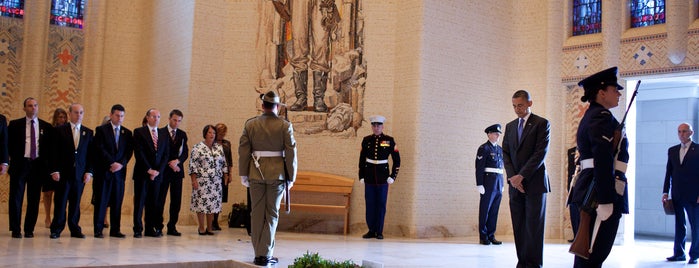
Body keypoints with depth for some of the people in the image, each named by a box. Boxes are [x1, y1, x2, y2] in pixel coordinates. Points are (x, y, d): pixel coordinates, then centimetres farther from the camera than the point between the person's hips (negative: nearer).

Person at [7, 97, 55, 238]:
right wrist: (14, 158, -3)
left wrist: (45, 161, 0)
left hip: (38, 165, 1)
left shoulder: (46, 127, 8)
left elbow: (50, 147, 10)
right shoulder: (15, 125, 5)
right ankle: (15, 229, 6)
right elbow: (9, 143, 5)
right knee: (16, 198, -1)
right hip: (20, 164, -1)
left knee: (34, 199, 4)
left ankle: (29, 229, 12)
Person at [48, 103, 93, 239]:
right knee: (60, 202, 0)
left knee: (75, 203, 6)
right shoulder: (60, 130, 3)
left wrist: (89, 172, 0)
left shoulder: (88, 133, 10)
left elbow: (90, 154, 9)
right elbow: (54, 152, 0)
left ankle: (75, 229, 13)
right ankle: (56, 230, 8)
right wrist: (54, 170, -8)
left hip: (80, 174, 2)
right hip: (63, 173, -2)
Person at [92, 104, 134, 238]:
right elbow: (100, 149, -8)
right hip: (103, 171, -3)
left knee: (117, 202, 4)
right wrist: (112, 163, -15)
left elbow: (129, 151, 7)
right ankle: (98, 230, 4)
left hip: (119, 171, 4)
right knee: (101, 201, -1)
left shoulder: (127, 133, 14)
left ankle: (115, 230, 10)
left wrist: (121, 164, -10)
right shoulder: (101, 130, 2)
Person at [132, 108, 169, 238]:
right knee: (139, 201, -1)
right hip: (142, 173, -3)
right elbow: (139, 153, -7)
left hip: (157, 174, 3)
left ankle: (150, 229, 10)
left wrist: (158, 170, -4)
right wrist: (149, 169, -12)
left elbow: (166, 154, 8)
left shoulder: (164, 134, 13)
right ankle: (138, 229, 5)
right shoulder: (139, 132, 0)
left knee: (153, 203, 4)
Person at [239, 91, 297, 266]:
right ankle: (265, 254, 3)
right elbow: (291, 153, -5)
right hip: (277, 174, -2)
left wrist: (243, 174, 9)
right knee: (271, 214, 5)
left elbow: (243, 151, 2)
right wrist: (291, 177, 2)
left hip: (256, 174, 2)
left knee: (257, 214, 9)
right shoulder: (285, 126, -4)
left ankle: (258, 254, 14)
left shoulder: (250, 124, 2)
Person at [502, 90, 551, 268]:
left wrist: (522, 176, -14)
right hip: (515, 183, 5)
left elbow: (540, 153, -9)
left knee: (534, 225, -5)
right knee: (519, 226, 3)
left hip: (534, 183, -5)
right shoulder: (510, 126, 16)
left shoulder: (542, 124, 0)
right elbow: (505, 153, 11)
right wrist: (512, 177, -5)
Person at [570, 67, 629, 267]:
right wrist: (606, 201, -25)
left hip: (589, 188, 11)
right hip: (603, 191, -11)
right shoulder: (602, 117, -12)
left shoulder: (591, 116, 21)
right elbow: (603, 159, -22)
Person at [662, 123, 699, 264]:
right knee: (679, 225, 10)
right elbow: (669, 172, 12)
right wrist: (665, 192, 7)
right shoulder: (672, 150, 11)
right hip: (677, 195, 4)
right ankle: (679, 253, 16)